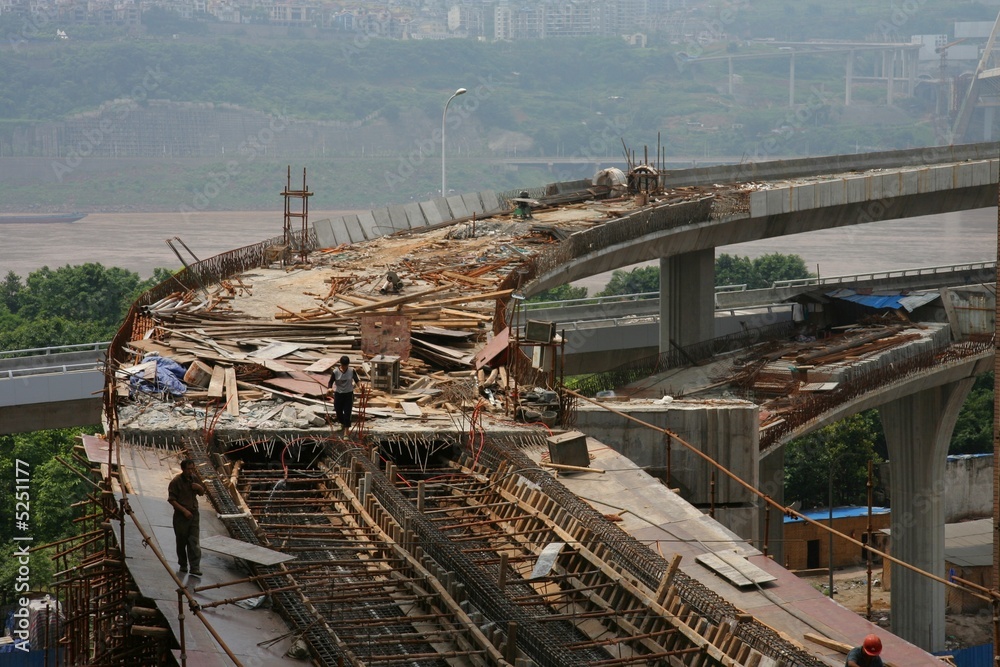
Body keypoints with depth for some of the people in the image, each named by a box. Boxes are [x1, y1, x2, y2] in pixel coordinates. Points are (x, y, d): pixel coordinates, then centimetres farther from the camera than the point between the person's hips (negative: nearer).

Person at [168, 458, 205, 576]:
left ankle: (195, 568, -8)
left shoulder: (194, 478, 6)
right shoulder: (176, 481, -12)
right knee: (181, 542, 8)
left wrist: (199, 487, -5)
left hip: (193, 514, 4)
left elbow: (202, 493, 20)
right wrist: (184, 510, -18)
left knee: (194, 542, -4)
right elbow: (171, 500, -13)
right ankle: (182, 565, 24)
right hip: (181, 516, -4)